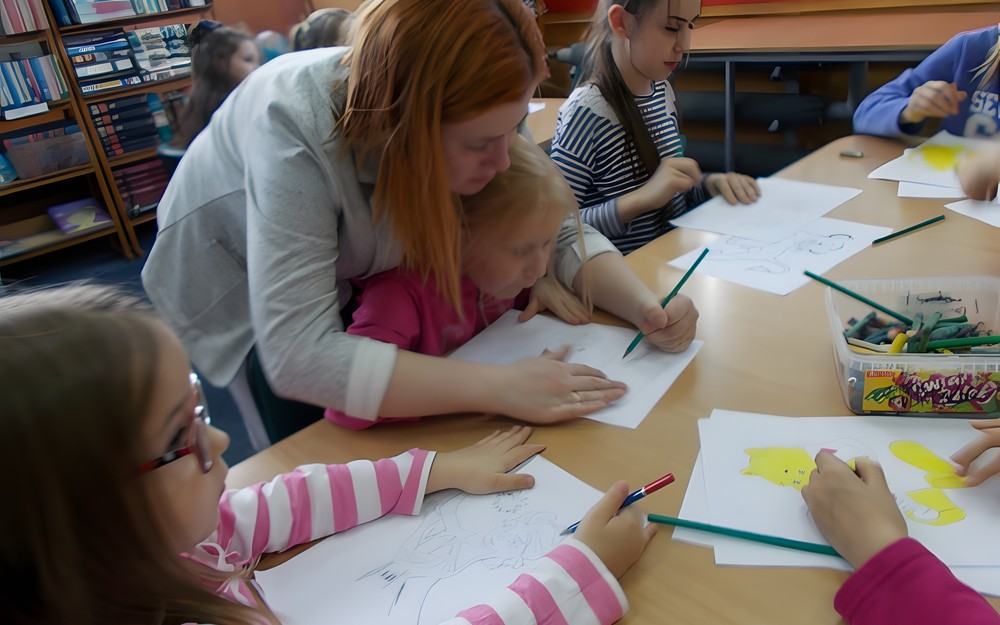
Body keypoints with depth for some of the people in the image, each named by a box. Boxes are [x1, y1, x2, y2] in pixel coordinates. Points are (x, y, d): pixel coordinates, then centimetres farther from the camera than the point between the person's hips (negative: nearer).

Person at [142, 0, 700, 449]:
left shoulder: (479, 116, -25)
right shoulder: (298, 127, -41)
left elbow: (559, 232, -14)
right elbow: (297, 355, -46)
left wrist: (643, 304, -32)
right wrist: (498, 387, -48)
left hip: (349, 273, 4)